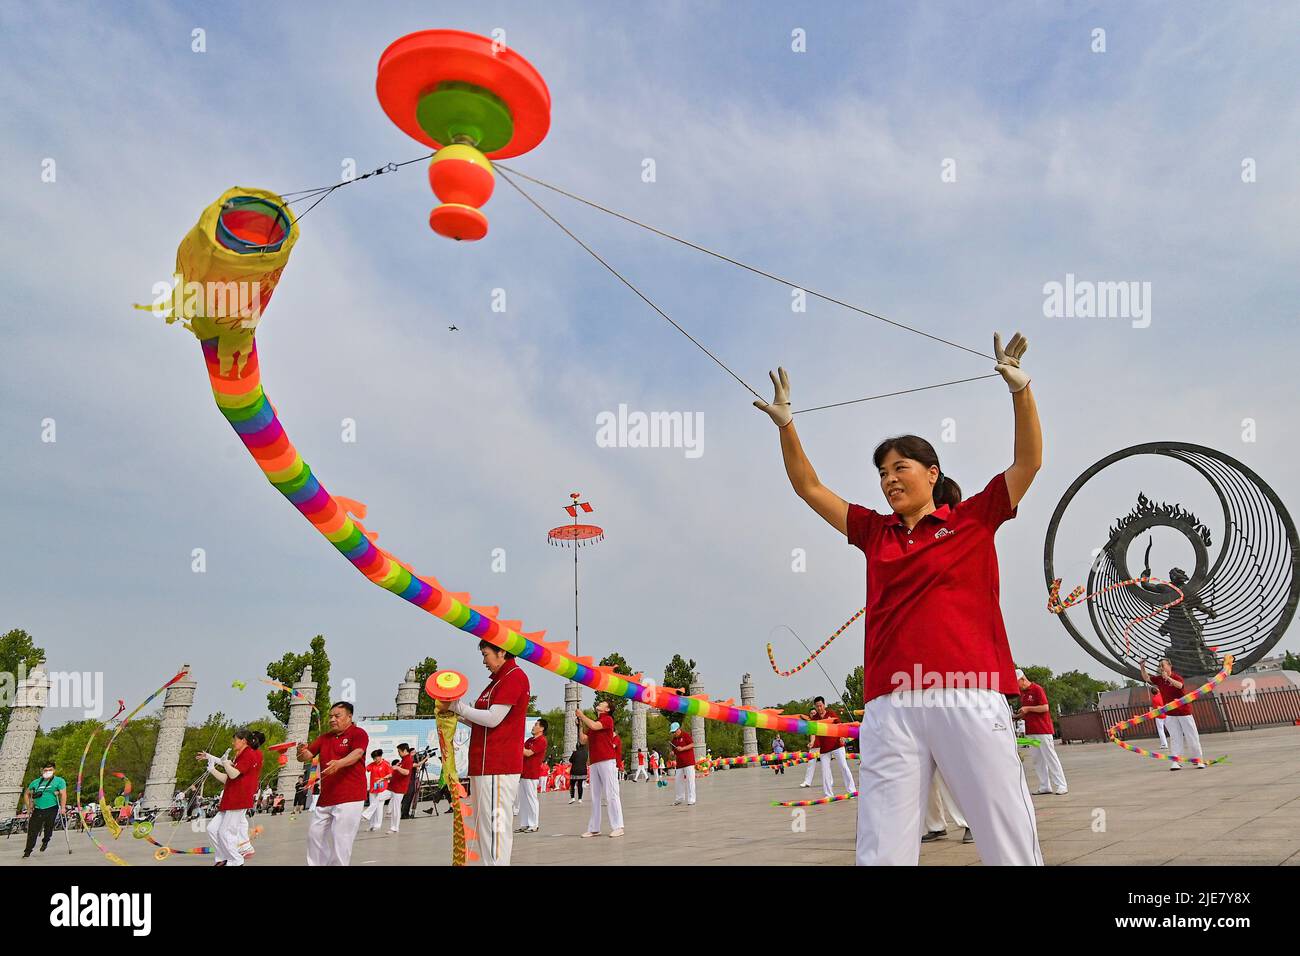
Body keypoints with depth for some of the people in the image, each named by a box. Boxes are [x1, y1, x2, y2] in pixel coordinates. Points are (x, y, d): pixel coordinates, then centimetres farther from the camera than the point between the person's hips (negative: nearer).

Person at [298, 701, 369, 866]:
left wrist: (339, 763, -43)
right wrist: (302, 752, -16)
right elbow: (306, 757, 10)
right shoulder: (324, 738, 15)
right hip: (325, 798, 7)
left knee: (340, 840, -6)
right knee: (315, 834, 14)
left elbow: (357, 754, -23)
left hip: (349, 798, -7)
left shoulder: (358, 733, -6)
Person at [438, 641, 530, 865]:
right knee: (485, 827, 14)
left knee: (494, 826, -9)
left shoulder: (515, 676, -10)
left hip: (498, 767, -10)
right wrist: (457, 714, 8)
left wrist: (457, 706, -7)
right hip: (484, 765, 10)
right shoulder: (498, 679, 21)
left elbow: (492, 719, -16)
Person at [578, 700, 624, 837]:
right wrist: (580, 724, 11)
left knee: (611, 794, -7)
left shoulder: (608, 719, 1)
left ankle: (617, 827, -7)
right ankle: (594, 829, 10)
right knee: (595, 796, 7)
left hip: (607, 761, -7)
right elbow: (583, 740, 18)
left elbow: (594, 726, -16)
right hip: (594, 763, 8)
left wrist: (582, 715, -3)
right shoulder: (592, 723, 22)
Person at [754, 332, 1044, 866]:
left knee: (1011, 848, -1)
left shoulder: (972, 518, 11)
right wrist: (786, 425, 15)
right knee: (882, 852, -2)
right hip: (890, 706, 3)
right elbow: (809, 488, 23)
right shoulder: (874, 532, 18)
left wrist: (1020, 391, -7)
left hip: (968, 696, -2)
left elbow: (1029, 461, 4)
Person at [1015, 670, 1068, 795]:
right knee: (1037, 759, 7)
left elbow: (1045, 708, -16)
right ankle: (1044, 786, 10)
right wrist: (1020, 715, 7)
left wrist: (1028, 708, -16)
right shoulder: (1022, 692, 15)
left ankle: (1061, 786, -1)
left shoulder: (1037, 689, -9)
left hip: (1043, 730, -8)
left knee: (1050, 757, -5)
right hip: (1030, 731, 8)